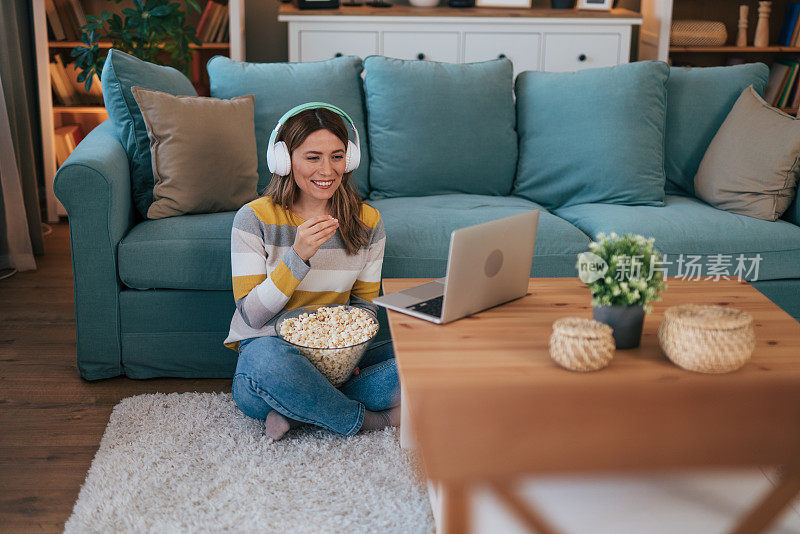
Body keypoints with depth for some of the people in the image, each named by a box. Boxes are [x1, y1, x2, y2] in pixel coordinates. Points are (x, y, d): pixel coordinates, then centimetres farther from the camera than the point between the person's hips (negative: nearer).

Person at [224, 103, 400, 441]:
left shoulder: (367, 222, 3)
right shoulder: (254, 219, -7)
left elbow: (364, 305, 10)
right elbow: (251, 316, -12)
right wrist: (298, 257, -26)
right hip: (267, 347, -3)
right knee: (266, 357, -40)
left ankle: (297, 410, -17)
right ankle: (365, 420, -16)